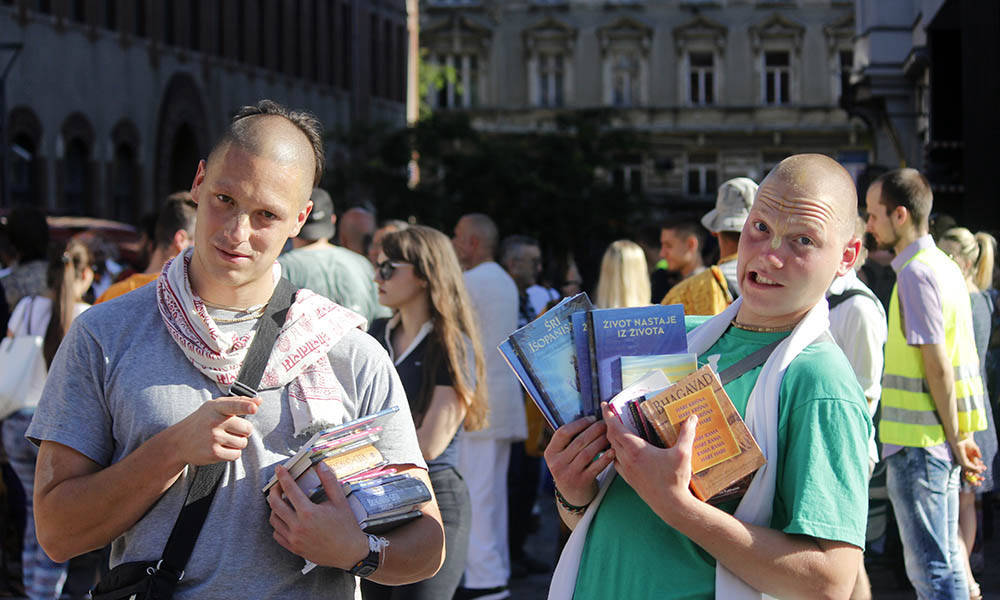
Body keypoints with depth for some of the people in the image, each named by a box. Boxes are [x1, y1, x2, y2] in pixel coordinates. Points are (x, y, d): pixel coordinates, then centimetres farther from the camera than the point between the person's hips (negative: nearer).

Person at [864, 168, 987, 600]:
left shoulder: (916, 274, -16)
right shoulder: (944, 266, 14)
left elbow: (938, 365, -19)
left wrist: (954, 437, -14)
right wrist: (960, 434, 17)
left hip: (918, 443, -10)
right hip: (942, 437, 10)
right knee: (945, 561, 16)